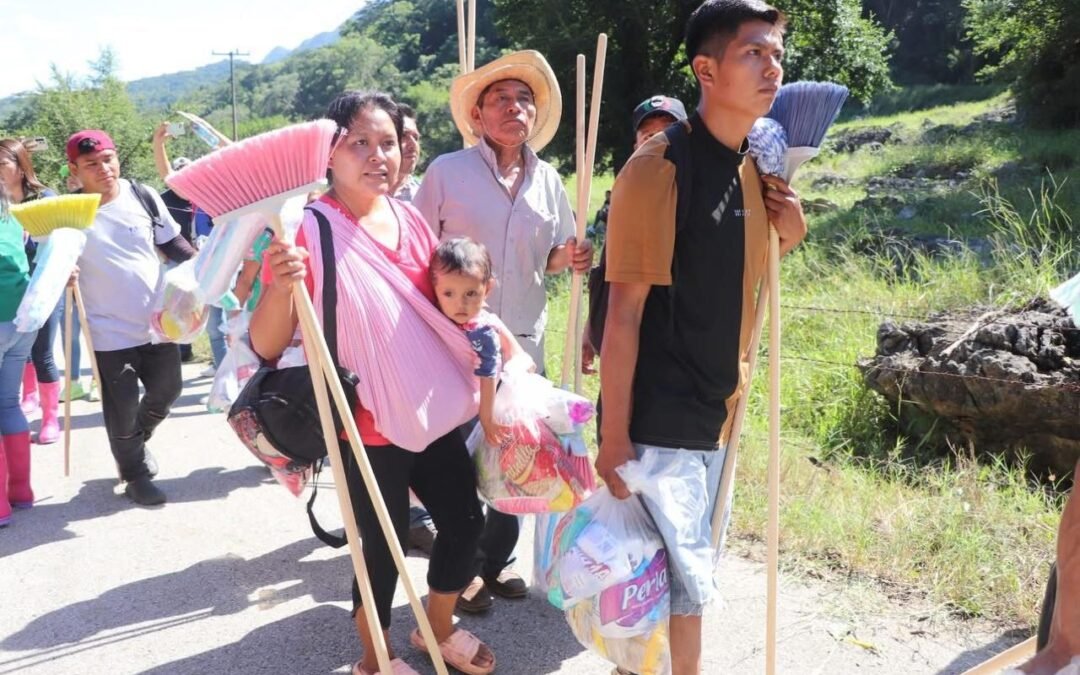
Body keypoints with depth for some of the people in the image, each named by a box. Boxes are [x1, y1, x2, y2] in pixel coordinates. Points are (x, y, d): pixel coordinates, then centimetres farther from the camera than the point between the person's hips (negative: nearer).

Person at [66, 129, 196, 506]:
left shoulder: (143, 196, -3)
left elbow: (172, 243, 8)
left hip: (158, 322, 3)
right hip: (109, 332, -3)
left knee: (166, 391, 15)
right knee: (122, 409, 4)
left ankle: (137, 442, 44)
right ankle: (135, 475, 25)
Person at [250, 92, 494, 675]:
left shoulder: (409, 218, 3)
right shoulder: (307, 229, -15)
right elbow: (266, 346, -18)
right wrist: (281, 284, -36)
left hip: (434, 412, 6)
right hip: (367, 425, -6)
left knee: (465, 521, 15)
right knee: (385, 546, 5)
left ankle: (440, 628, 43)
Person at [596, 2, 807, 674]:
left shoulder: (756, 167, 6)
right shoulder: (659, 167, -17)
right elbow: (624, 312, -18)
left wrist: (790, 231, -1)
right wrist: (614, 435, -17)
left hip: (717, 411, 8)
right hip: (657, 419, -8)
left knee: (687, 571, 20)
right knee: (683, 581, 1)